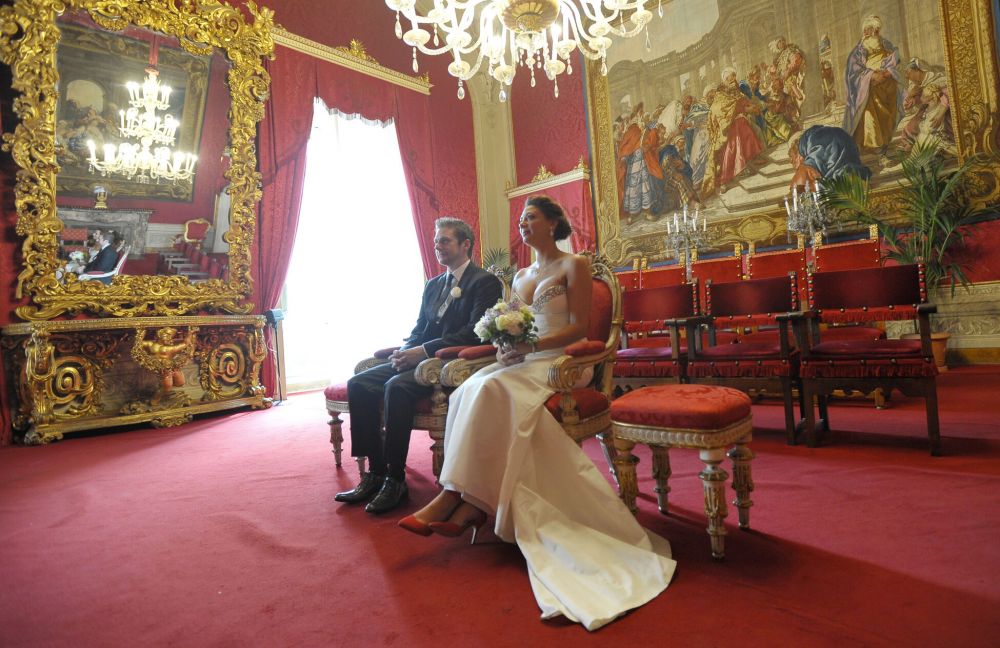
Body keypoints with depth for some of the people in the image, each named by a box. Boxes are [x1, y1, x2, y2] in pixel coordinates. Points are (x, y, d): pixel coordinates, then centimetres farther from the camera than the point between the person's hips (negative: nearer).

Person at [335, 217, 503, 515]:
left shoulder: (486, 282, -4)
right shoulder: (432, 285, 22)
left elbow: (474, 333, -16)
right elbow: (419, 329, 19)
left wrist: (424, 351, -21)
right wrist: (406, 350, -4)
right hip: (421, 358, 8)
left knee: (397, 387, -32)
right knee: (358, 384, -10)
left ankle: (396, 479, -19)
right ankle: (375, 472, -5)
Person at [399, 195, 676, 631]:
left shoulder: (574, 265, 2)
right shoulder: (520, 276, 23)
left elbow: (579, 327, -6)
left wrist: (532, 346, -18)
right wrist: (505, 346, -4)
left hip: (560, 362, -6)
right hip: (524, 361, 6)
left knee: (490, 390, -31)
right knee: (471, 391, -25)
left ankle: (454, 496, -24)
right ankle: (473, 501, -26)